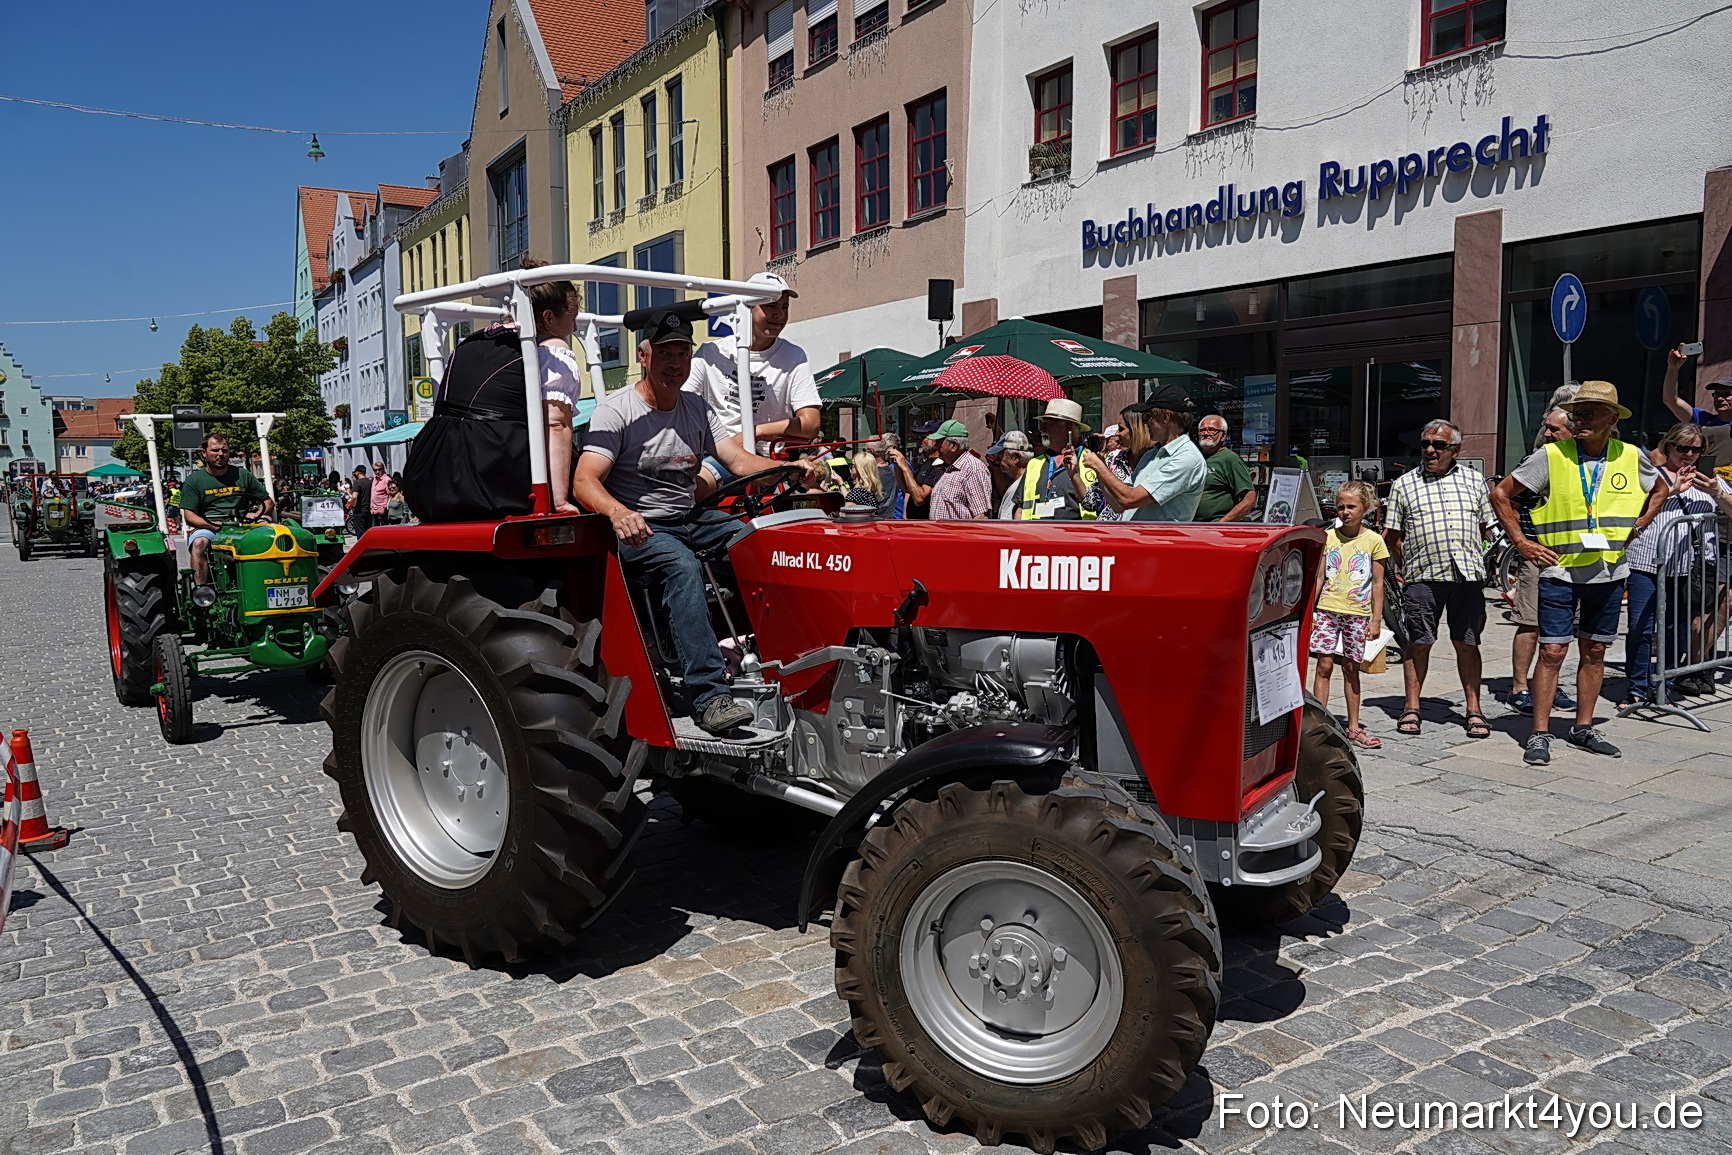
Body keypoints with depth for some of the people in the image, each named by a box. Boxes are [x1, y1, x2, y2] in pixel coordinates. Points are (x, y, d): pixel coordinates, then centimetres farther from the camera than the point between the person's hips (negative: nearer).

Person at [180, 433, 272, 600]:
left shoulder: (242, 475, 17)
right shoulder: (194, 480, 11)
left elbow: (268, 502, 18)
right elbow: (189, 515, 3)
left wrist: (257, 514, -5)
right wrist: (212, 524, -16)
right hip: (208, 529, -1)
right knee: (199, 542, -36)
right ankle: (201, 587, -41)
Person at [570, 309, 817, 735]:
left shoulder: (697, 409, 13)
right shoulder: (616, 411, -6)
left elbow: (739, 460, 1)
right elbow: (584, 482, -18)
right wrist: (618, 512, -41)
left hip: (690, 521, 6)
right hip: (638, 530, -6)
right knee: (683, 567, -36)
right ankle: (709, 696, -41)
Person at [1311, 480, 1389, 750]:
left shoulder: (1374, 541, 1)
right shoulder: (1328, 537, 4)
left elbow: (1377, 583, 3)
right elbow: (1319, 577, 7)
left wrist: (1376, 619, -1)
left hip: (1357, 613, 0)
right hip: (1327, 609, 1)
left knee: (1351, 668, 7)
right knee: (1324, 664, -3)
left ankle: (1353, 727, 16)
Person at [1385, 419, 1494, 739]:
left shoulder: (1474, 480, 14)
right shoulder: (1404, 484, 8)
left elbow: (1484, 527, 18)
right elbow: (1394, 535, 9)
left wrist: (1460, 551, 10)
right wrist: (1408, 568, 3)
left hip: (1468, 574, 1)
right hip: (1422, 577, -1)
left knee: (1467, 643, 5)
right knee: (1418, 643, 1)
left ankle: (1473, 709, 13)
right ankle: (1411, 708, 10)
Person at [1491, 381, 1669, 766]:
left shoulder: (1632, 457, 3)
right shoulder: (1551, 456, -6)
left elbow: (1660, 489, 23)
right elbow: (1501, 493, -1)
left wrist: (1637, 528, 10)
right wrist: (1521, 542, -4)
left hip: (1610, 572, 3)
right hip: (1560, 572, -3)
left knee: (1594, 651, 11)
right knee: (1552, 651, -5)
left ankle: (1583, 728, 23)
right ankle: (1540, 734, 1)